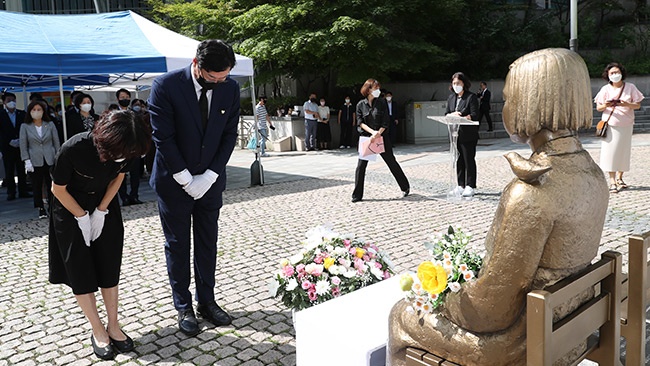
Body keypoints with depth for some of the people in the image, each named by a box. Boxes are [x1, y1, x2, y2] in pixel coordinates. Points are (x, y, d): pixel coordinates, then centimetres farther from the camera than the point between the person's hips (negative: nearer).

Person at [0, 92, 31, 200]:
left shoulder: (22, 114, 7)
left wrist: (20, 141, -8)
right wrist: (10, 141, -11)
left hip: (20, 146, 2)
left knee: (21, 170, 5)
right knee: (9, 171, 2)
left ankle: (23, 191, 10)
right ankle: (11, 192, 7)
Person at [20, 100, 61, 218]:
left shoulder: (50, 125, 3)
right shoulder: (25, 126, 2)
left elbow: (56, 143, 5)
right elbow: (23, 145, 1)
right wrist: (27, 161, -6)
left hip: (50, 160, 0)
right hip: (35, 162, 0)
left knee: (51, 185, 1)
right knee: (37, 186, 6)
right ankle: (41, 209, 16)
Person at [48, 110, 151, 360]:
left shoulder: (126, 150, -23)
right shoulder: (74, 149, -34)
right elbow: (58, 189, -18)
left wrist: (101, 210, -5)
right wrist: (82, 217, -12)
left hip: (105, 208, 3)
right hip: (70, 209, -3)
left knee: (109, 268, 5)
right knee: (80, 271, 1)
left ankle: (113, 326, 17)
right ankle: (98, 330, 14)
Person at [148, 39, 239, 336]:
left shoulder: (230, 88, -6)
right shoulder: (166, 86, -17)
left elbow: (229, 135, -2)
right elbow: (163, 138, -16)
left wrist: (208, 177, -9)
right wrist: (187, 180, -15)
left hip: (210, 180, 3)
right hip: (174, 181, -3)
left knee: (207, 242, 12)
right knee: (177, 244, 8)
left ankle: (207, 301, 26)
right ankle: (183, 307, 21)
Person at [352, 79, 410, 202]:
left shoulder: (381, 102, -2)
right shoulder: (361, 104, 0)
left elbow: (385, 122, -5)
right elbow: (360, 122, -4)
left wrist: (377, 134, -16)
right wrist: (372, 132, -18)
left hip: (382, 137, -1)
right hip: (366, 137, 1)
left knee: (392, 162, 7)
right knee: (361, 165, -3)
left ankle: (406, 187, 22)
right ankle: (357, 195, 5)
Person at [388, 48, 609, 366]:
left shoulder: (531, 192, -32)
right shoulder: (592, 174, -4)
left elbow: (493, 305, -26)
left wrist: (447, 300, -6)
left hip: (519, 338, -8)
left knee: (402, 316, 13)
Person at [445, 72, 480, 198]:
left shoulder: (471, 97, -4)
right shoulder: (451, 98, 15)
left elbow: (474, 115, -12)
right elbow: (446, 114, 12)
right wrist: (453, 114, -9)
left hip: (468, 135, -6)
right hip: (455, 134, 6)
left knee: (469, 160, -1)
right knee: (458, 160, 9)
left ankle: (470, 186, 5)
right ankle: (461, 185, 16)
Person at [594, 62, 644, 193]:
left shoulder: (630, 87, 3)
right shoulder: (605, 89, 1)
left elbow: (638, 105, 1)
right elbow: (598, 108, 0)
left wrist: (627, 104, -19)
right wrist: (605, 106, -22)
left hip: (626, 125, 1)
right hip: (610, 124, -1)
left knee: (624, 151, 5)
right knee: (610, 151, -7)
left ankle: (619, 178, 19)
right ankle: (612, 181, -4)